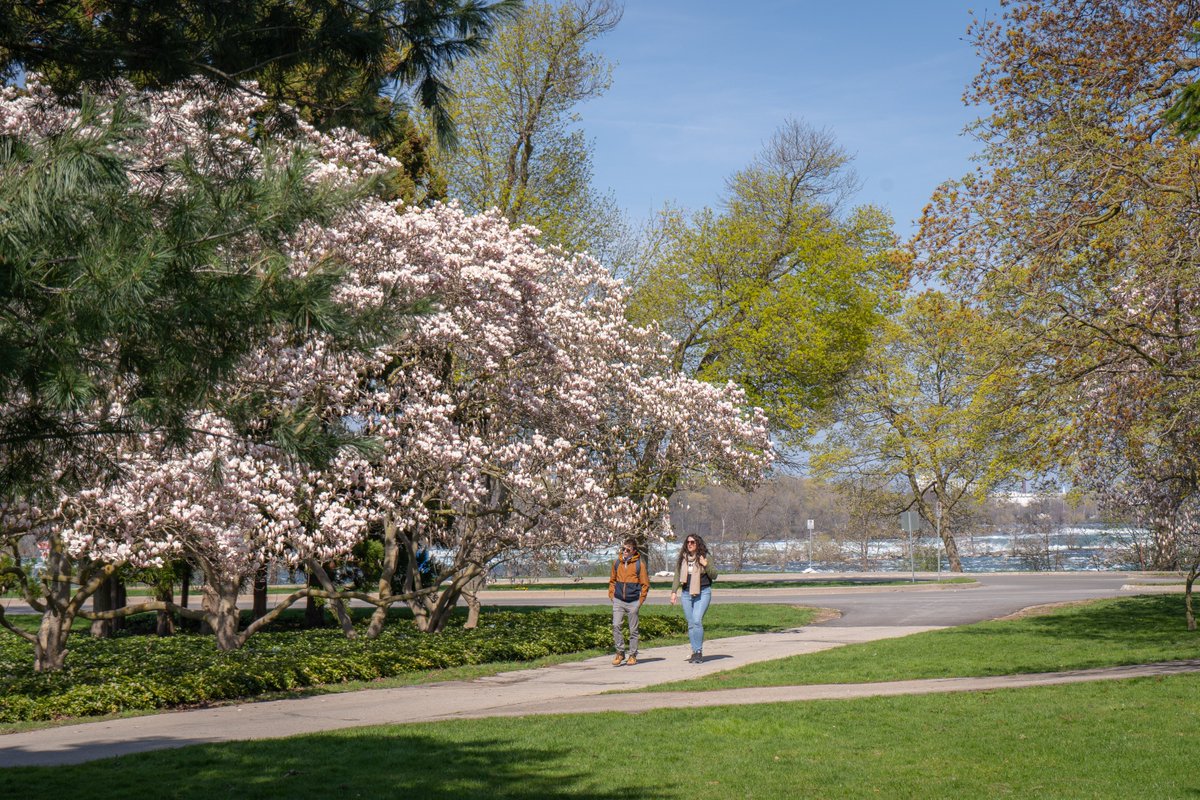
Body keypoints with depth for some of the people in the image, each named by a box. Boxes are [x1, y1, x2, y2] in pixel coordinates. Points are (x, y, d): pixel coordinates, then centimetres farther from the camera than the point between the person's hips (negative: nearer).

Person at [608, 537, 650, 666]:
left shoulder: (639, 564, -4)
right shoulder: (617, 562, 5)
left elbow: (645, 584, 0)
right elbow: (612, 580, 17)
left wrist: (640, 601, -5)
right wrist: (612, 595, 7)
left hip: (633, 602, -2)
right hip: (618, 601, 2)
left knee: (633, 630, 6)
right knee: (616, 626, -11)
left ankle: (632, 655, 17)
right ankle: (620, 652, 1)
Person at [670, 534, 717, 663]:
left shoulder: (704, 557, 0)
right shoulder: (682, 559, 10)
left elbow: (714, 576, 0)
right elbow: (677, 576, 14)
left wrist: (706, 565, -15)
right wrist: (674, 592, 5)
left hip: (703, 593, -4)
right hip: (686, 594, 4)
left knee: (697, 620, -17)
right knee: (691, 624, 4)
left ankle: (699, 651, -10)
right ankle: (695, 652, 10)